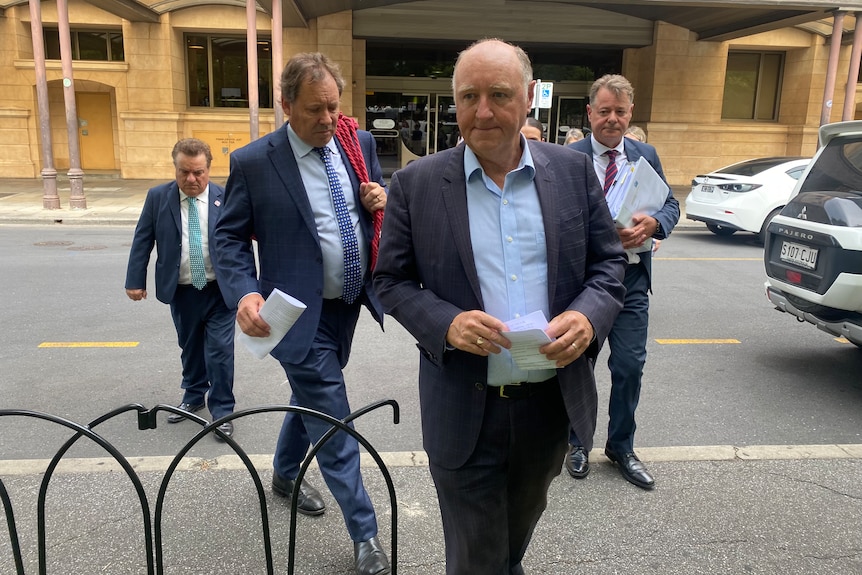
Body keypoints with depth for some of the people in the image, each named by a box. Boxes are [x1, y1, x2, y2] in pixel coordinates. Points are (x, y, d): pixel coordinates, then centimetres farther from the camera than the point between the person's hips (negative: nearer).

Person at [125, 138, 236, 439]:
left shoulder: (226, 198, -6)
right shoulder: (157, 197, -1)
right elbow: (142, 241, 3)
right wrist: (135, 281, 0)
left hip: (219, 290, -2)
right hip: (181, 291, 2)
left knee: (220, 349, -3)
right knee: (190, 347, 17)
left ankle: (222, 409, 11)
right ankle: (193, 396, 38)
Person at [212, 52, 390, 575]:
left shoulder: (360, 143, 1)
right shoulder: (253, 162, -12)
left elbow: (381, 196, 14)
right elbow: (230, 236, -7)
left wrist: (382, 199, -11)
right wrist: (246, 294, -23)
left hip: (350, 303, 6)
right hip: (302, 312, -6)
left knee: (312, 398, 25)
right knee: (333, 422, 0)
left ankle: (285, 475, 51)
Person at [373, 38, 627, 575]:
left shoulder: (574, 170, 0)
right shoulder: (417, 183, -6)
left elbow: (609, 260, 5)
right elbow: (392, 279, -2)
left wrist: (588, 315, -16)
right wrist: (446, 324, -21)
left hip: (554, 402, 3)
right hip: (465, 409, -3)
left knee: (521, 525, 29)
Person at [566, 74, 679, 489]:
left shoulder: (646, 155, 7)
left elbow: (671, 205, 7)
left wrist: (653, 223, -16)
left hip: (631, 277, 3)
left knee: (630, 366, 7)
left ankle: (621, 447, 28)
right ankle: (577, 443, 33)